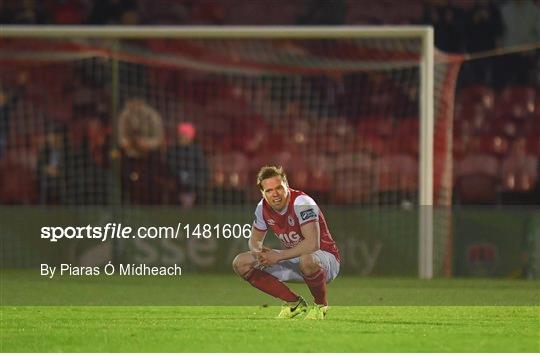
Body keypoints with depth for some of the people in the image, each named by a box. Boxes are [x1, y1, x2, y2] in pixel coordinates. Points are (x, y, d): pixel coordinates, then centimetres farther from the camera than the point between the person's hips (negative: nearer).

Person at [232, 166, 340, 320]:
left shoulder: (301, 202, -25)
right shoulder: (263, 207, -4)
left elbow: (313, 244, -36)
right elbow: (255, 239, 11)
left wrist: (278, 256, -31)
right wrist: (258, 251, -14)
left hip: (324, 256, -7)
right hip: (293, 260, 7)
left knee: (307, 260, -45)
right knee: (241, 263, -3)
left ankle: (321, 305, -12)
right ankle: (294, 303, 4)